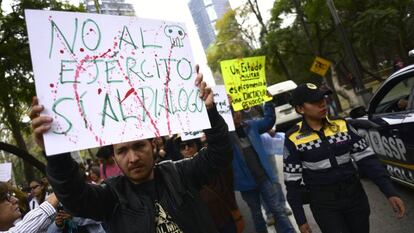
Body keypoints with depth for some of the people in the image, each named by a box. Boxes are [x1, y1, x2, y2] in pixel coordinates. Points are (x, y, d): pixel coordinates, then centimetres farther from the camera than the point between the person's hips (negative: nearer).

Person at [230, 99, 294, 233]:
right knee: (256, 214, 16)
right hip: (246, 181, -2)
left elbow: (269, 120, 8)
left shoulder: (250, 125, 2)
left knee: (278, 210, 4)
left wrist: (269, 102, -9)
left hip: (264, 177, 2)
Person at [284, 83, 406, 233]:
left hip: (355, 195, 3)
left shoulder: (342, 125, -3)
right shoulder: (293, 139, -11)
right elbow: (293, 182, -7)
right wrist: (301, 220, -6)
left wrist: (390, 192, -10)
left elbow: (367, 159, -1)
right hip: (324, 203, -3)